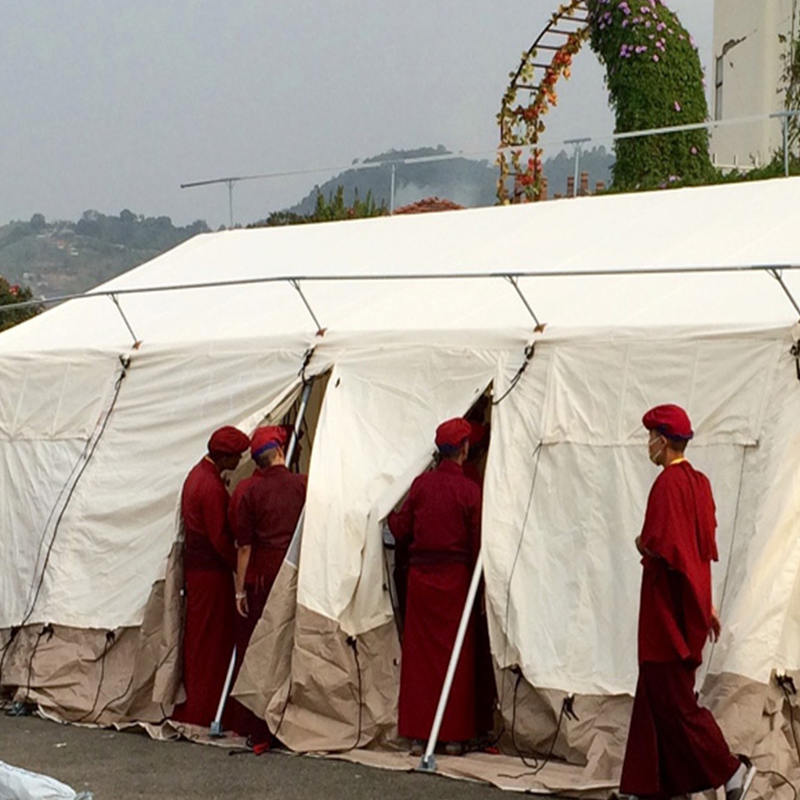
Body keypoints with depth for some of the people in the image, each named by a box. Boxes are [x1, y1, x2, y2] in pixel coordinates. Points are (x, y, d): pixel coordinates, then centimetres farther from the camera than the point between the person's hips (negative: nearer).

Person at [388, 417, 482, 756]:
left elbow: (402, 531, 4)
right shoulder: (469, 490, -8)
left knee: (418, 654, 7)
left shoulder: (421, 484, -2)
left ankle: (417, 735, 8)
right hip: (455, 578, -2)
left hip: (420, 577, 2)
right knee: (456, 655, 6)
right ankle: (454, 736, 8)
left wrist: (389, 514, 25)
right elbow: (477, 543, -6)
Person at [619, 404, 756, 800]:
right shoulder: (698, 481, 11)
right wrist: (707, 607, 20)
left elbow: (660, 545, -25)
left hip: (668, 606, -9)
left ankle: (730, 768, -5)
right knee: (657, 694, 13)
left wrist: (642, 545, -1)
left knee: (672, 698, -3)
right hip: (690, 601, 9)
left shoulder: (667, 483, -18)